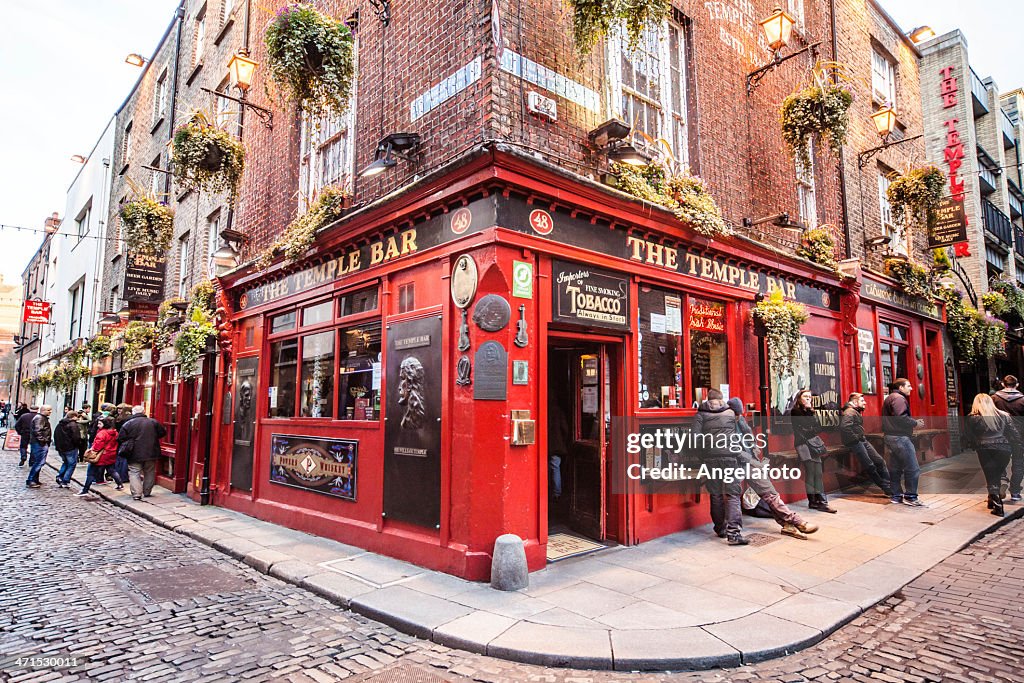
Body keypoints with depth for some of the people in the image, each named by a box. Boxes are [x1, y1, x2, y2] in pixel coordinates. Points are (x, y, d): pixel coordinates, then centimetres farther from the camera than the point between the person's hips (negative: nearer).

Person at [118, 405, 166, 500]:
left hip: (135, 454, -3)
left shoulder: (128, 424, -5)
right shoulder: (153, 422, 2)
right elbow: (162, 432, 9)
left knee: (134, 473, 1)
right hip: (151, 453, 3)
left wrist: (122, 450, 14)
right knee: (149, 473, 15)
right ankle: (147, 492, 23)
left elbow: (120, 439, -4)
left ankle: (136, 494, -9)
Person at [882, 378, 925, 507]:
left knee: (895, 468, 13)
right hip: (900, 437, -10)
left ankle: (896, 495, 18)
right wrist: (915, 423, -10)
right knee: (913, 468, -5)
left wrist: (913, 422, 11)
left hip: (890, 436, 10)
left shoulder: (889, 398, 21)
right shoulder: (898, 398, -11)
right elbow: (901, 417, -24)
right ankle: (910, 497, -1)